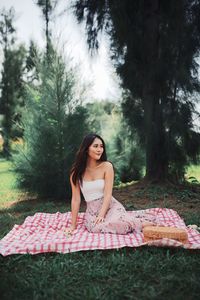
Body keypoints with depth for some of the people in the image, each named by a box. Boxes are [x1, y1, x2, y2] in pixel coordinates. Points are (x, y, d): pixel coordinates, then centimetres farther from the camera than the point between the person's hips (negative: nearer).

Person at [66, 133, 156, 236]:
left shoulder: (107, 166, -6)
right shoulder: (76, 171, -3)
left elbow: (108, 194, -10)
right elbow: (76, 199, -2)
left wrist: (101, 215, -21)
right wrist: (73, 225, -3)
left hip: (110, 206, -1)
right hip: (92, 211, 2)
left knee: (114, 223, -33)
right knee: (97, 227, -31)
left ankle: (142, 223, -6)